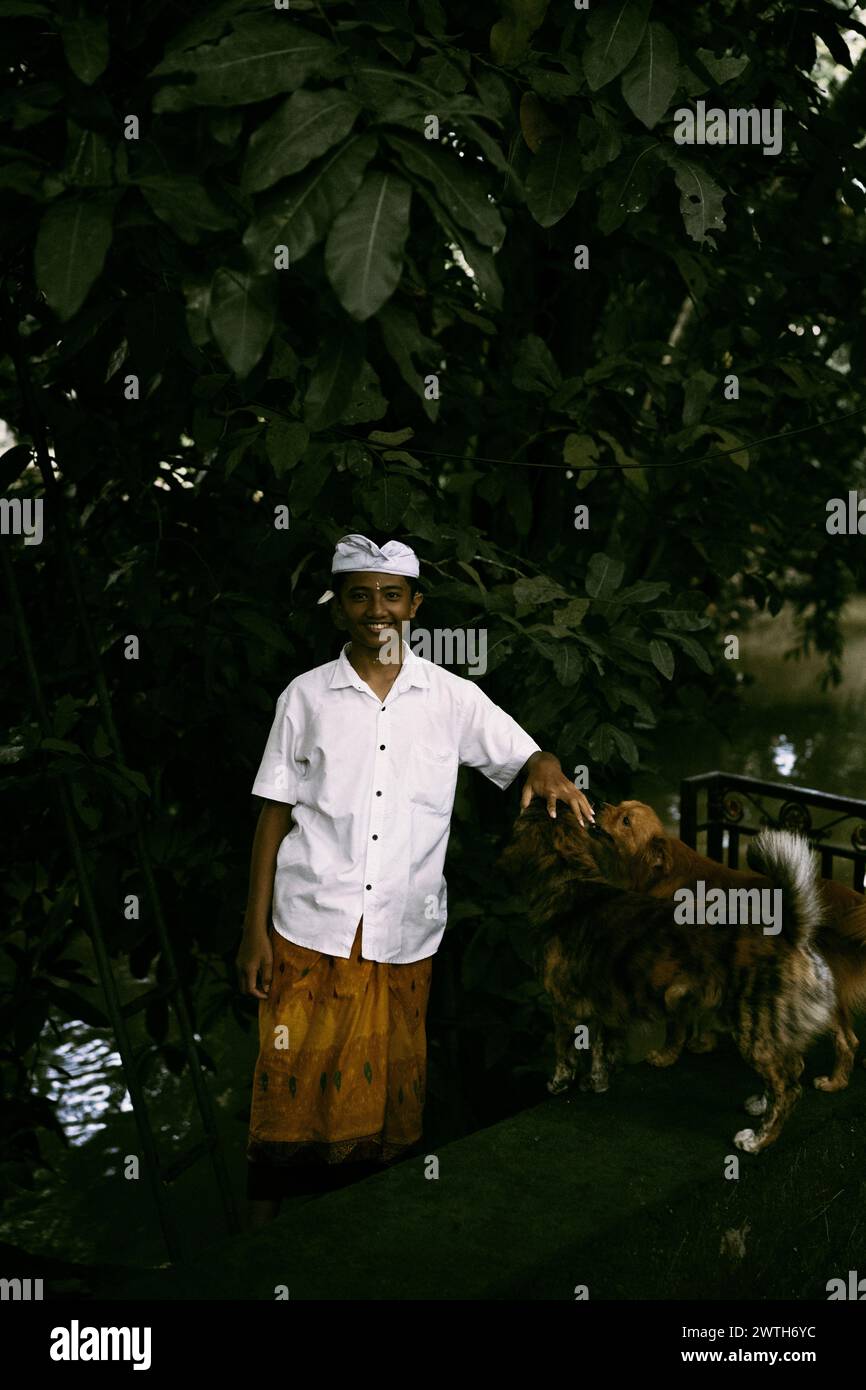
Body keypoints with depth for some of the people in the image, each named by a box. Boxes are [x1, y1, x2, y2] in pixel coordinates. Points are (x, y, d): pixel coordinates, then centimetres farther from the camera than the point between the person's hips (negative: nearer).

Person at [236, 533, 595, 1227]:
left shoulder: (452, 697, 4)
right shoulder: (307, 696, 2)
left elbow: (527, 755, 5)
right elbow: (275, 813, 4)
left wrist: (549, 773, -22)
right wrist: (255, 930, 1)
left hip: (404, 932, 1)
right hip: (311, 929, -1)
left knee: (390, 1087, 8)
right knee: (293, 1082, 2)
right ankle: (266, 1216, 19)